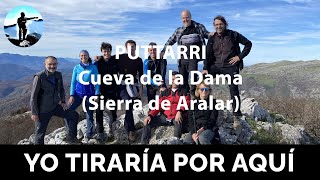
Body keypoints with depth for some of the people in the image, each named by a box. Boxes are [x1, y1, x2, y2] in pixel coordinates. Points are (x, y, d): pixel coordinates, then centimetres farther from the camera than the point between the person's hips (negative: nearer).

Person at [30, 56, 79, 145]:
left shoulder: (58, 75, -1)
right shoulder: (39, 77, -18)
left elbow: (61, 89, 16)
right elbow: (33, 96, -16)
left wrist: (63, 102, 3)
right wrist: (34, 113, -16)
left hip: (55, 107, 6)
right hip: (43, 110, -6)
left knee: (74, 115, 3)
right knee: (40, 133, 3)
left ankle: (70, 137, 15)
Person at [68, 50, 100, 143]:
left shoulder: (93, 67, -4)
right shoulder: (77, 67, 1)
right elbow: (73, 82, 3)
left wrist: (96, 95, -8)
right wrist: (72, 95, -2)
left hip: (89, 94, -2)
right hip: (78, 93, 2)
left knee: (89, 115, 5)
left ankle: (88, 135, 20)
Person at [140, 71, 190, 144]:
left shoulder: (184, 91, 7)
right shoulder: (165, 92, 17)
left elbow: (187, 103, -8)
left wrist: (179, 111, -28)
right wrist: (150, 115, -4)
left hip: (177, 116, -4)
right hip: (165, 116, 4)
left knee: (178, 122, -39)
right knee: (147, 122, -8)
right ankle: (144, 142, -1)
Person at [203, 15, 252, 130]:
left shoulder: (233, 35, -1)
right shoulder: (212, 38, 8)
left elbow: (248, 44, 6)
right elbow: (208, 54, 7)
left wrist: (240, 56, -4)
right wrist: (205, 68, -6)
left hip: (230, 66, -3)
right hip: (216, 65, 3)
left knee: (234, 91, -10)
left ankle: (237, 117, -5)